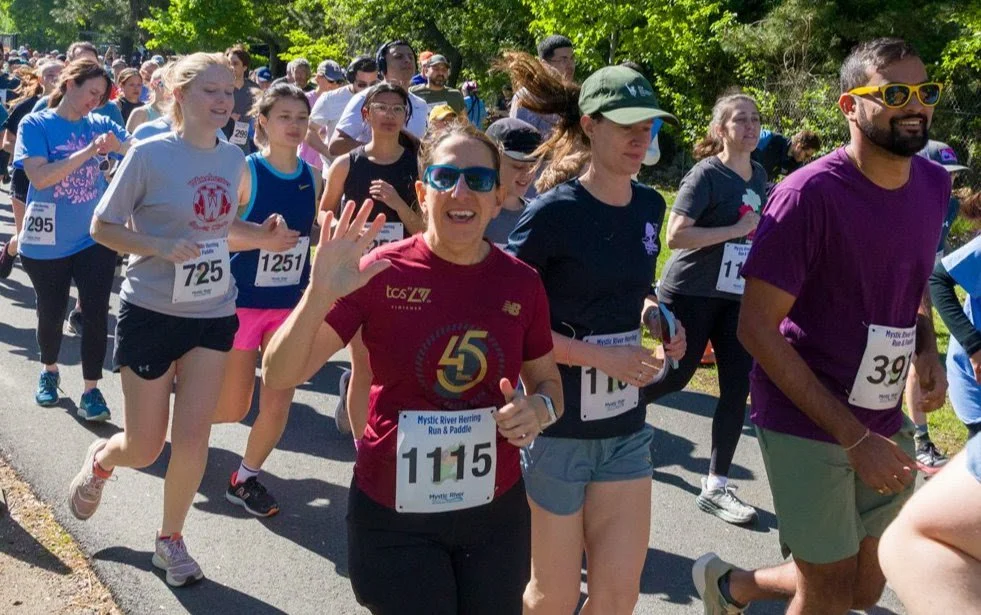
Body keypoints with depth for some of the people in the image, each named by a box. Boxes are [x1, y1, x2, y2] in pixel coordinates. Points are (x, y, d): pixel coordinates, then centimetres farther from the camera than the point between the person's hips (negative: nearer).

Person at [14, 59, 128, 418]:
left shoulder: (100, 125, 0)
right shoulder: (35, 125, -9)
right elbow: (39, 176, -23)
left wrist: (118, 146, -27)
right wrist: (89, 151, -27)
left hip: (95, 238, 2)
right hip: (46, 243, -1)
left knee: (96, 314, -2)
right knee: (51, 314, 14)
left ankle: (91, 390, 10)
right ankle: (49, 371, 40)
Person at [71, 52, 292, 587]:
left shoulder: (234, 158, 3)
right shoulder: (149, 155, -13)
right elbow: (102, 227, -8)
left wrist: (261, 236, -4)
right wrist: (161, 248, -23)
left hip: (213, 313, 4)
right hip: (150, 312, -4)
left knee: (193, 439, 2)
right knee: (145, 447, 5)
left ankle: (170, 539, 26)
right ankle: (100, 460, 42)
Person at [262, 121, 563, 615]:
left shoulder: (521, 283, -4)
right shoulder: (381, 274, -12)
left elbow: (548, 384, 11)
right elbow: (279, 376, -14)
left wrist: (538, 410, -12)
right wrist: (320, 294, -31)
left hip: (496, 512, 3)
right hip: (395, 517, -3)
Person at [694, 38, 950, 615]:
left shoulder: (935, 184, 1)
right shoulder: (810, 194, -19)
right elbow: (757, 327, -19)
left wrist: (927, 350, -3)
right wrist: (854, 437, -21)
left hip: (887, 421, 6)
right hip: (807, 424, -6)